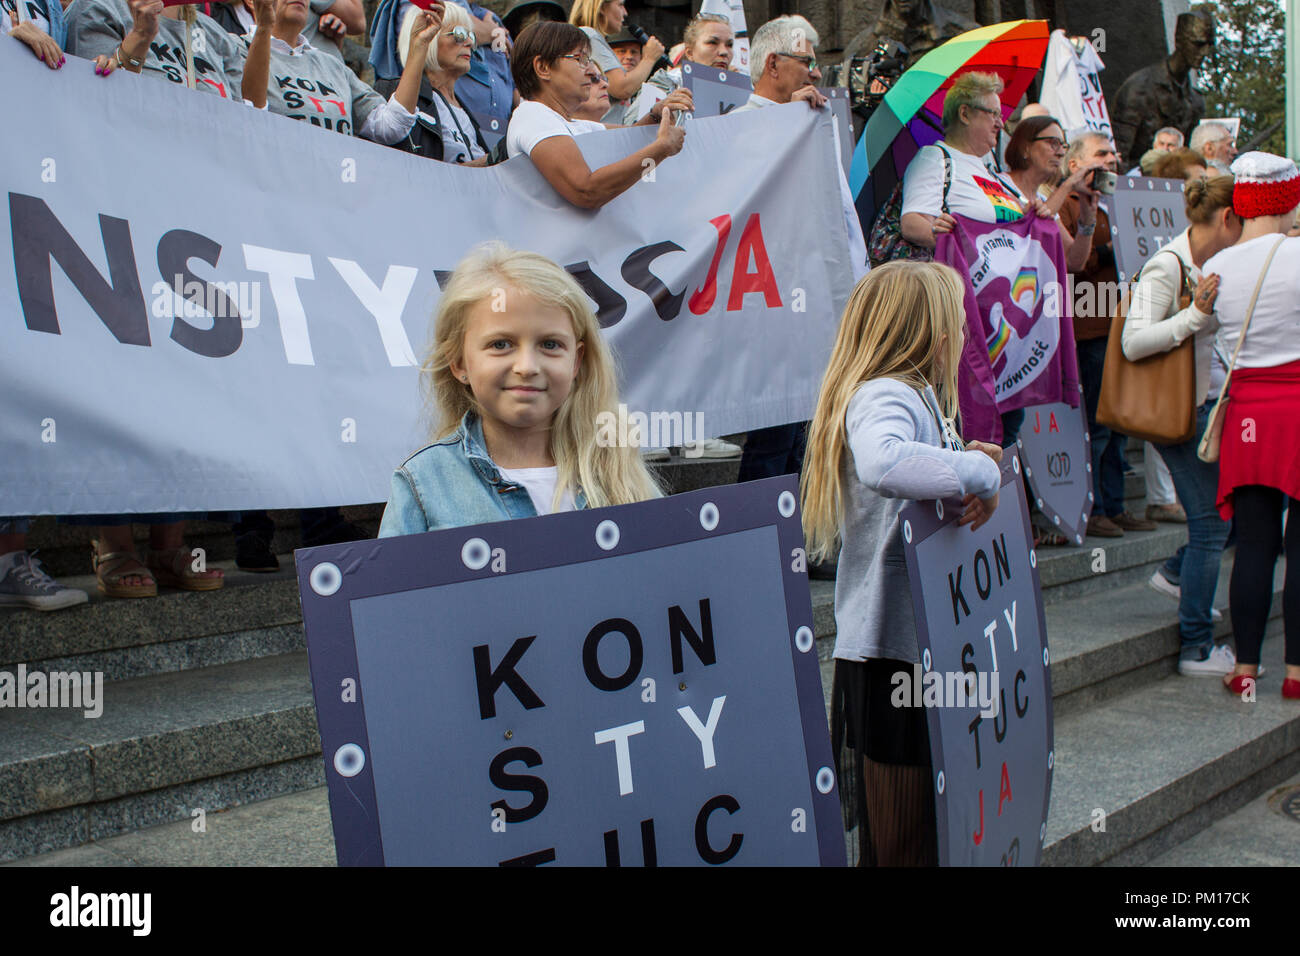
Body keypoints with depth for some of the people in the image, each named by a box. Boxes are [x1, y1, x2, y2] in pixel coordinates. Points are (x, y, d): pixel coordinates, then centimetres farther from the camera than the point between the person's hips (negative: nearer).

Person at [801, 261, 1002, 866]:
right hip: (890, 652, -10)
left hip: (920, 643, 10)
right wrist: (977, 471, -26)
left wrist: (966, 464, 3)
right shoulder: (884, 397, -16)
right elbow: (881, 463, -38)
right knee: (902, 841, 0)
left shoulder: (914, 397, 16)